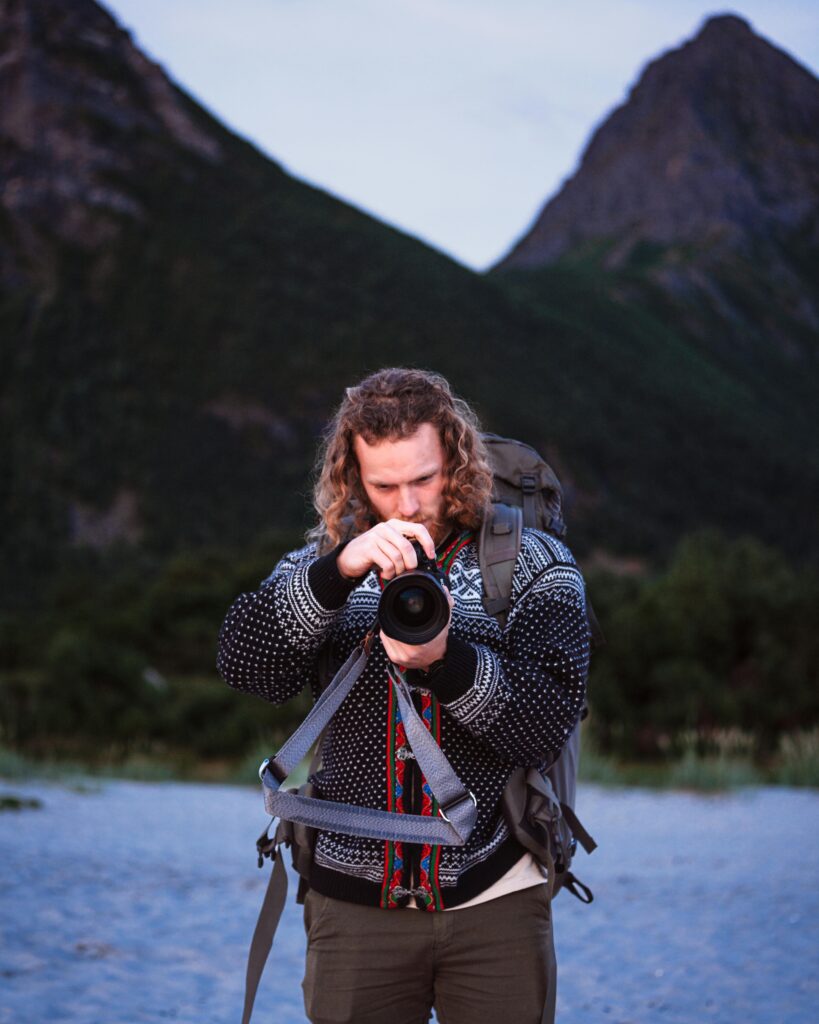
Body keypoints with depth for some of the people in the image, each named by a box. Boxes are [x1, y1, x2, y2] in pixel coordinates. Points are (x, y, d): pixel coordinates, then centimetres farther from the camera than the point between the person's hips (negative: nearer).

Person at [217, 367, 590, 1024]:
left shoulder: (535, 566, 2)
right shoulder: (327, 560, 8)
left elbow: (549, 723, -9)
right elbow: (243, 665, -9)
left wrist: (447, 663, -26)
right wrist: (338, 571, -23)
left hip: (494, 901, -1)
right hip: (355, 900, 1)